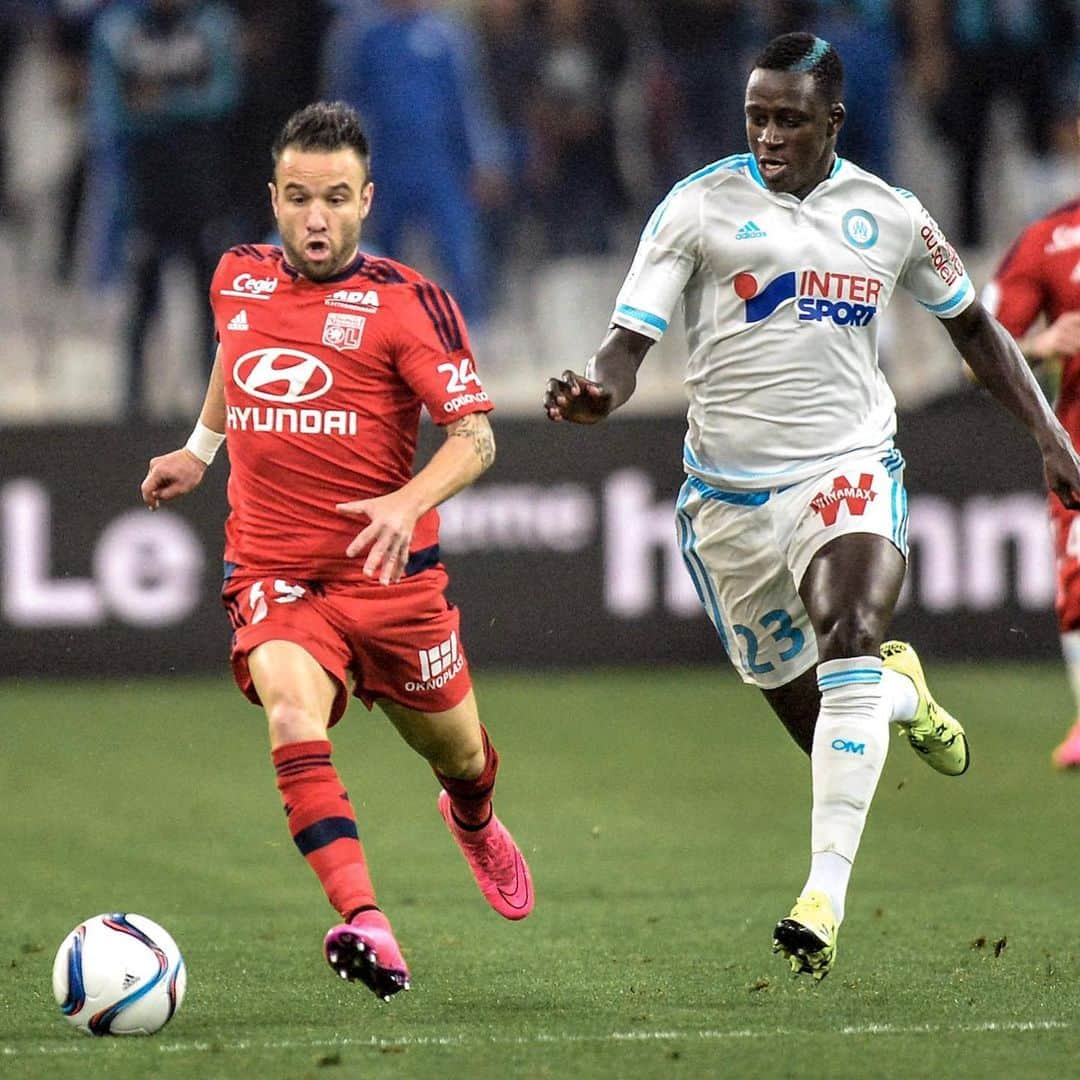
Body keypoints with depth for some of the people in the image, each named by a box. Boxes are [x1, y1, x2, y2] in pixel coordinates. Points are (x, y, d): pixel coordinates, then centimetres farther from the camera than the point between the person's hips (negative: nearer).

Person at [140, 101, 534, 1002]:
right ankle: (366, 925, -42)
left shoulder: (406, 301, -10)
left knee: (456, 751, 15)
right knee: (293, 717, -28)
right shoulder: (238, 279, 4)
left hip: (389, 574, -1)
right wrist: (201, 448, 29)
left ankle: (474, 822, 56)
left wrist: (408, 502, -31)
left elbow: (474, 436, -15)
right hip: (272, 574, 1)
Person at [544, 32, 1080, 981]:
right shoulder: (700, 206, -3)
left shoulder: (888, 216, 5)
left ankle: (826, 896, -34)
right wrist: (594, 395, -31)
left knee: (851, 640, -29)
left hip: (848, 472, -1)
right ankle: (899, 690, 45)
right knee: (810, 716, 7)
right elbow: (629, 342, -8)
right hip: (730, 494, 1)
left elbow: (972, 325, 20)